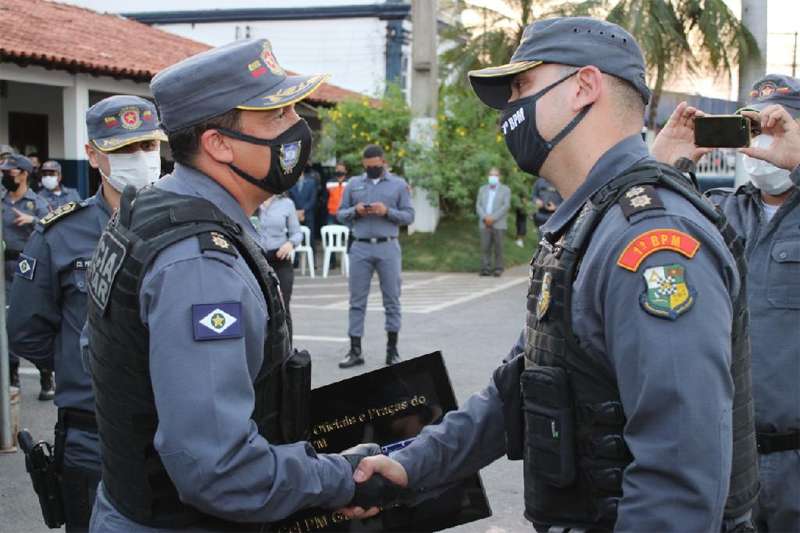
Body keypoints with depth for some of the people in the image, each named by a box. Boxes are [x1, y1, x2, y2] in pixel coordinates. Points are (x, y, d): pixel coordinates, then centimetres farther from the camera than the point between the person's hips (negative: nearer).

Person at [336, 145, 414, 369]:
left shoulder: (398, 184, 7)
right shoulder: (353, 184, 12)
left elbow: (409, 216, 3)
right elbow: (340, 214, 11)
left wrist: (387, 211, -13)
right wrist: (355, 211, -9)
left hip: (388, 247, -1)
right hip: (360, 248, 1)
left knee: (392, 300, 3)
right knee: (357, 300, 2)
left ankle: (392, 349, 12)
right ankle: (355, 350, 7)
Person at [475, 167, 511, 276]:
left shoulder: (505, 190, 8)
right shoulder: (482, 189, 18)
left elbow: (506, 206, -4)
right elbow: (478, 205, 10)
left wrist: (493, 218, -12)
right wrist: (485, 217, -8)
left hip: (499, 224, -2)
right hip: (485, 224, 2)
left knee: (498, 248, -3)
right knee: (485, 247, -5)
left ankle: (498, 269, 0)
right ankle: (485, 269, -5)